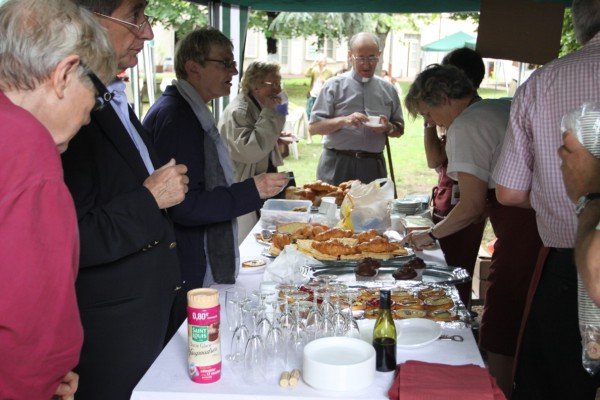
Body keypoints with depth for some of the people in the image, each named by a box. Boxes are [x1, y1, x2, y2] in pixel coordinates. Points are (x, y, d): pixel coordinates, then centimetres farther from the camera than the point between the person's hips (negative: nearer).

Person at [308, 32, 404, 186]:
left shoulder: (388, 89, 11)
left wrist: (388, 128, -6)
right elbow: (313, 127, -3)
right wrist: (344, 120, -17)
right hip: (336, 166, -2)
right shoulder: (334, 85, 2)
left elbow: (399, 130, 17)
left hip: (373, 167, 3)